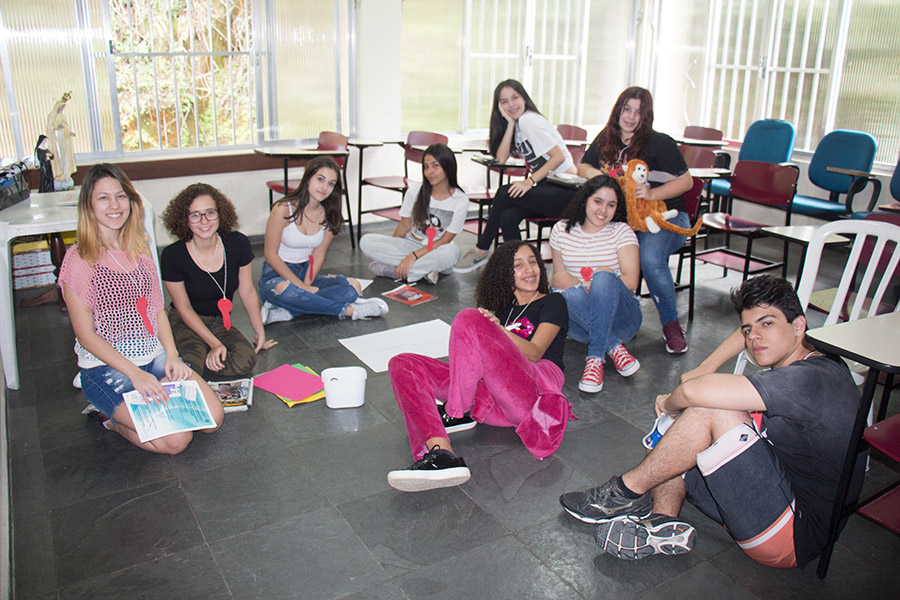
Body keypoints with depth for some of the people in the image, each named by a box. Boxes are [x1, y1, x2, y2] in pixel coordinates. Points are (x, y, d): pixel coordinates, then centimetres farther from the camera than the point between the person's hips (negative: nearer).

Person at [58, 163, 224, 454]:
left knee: (213, 418, -9)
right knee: (176, 439, -22)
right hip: (108, 366, -6)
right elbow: (86, 335, -12)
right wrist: (135, 374, -19)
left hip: (155, 356, 6)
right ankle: (118, 421, 8)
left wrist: (172, 355, -5)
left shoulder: (140, 249, 7)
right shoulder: (79, 259, -12)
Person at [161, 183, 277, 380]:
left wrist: (260, 334, 8)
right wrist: (215, 343, -16)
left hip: (221, 323, 4)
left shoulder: (238, 244, -9)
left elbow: (248, 293, 2)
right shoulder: (173, 256, -16)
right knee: (196, 363, -36)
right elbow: (184, 308, -8)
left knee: (245, 362, -27)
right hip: (186, 324, -4)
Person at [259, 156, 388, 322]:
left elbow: (318, 255, 1)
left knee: (353, 287, -20)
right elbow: (271, 255, -13)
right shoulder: (284, 209, -15)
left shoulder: (328, 214, 0)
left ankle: (283, 311, -27)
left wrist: (307, 285, -17)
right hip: (277, 274, -5)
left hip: (307, 273, 5)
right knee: (283, 290, -41)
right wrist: (302, 286, -19)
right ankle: (348, 310, -26)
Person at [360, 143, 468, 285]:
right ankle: (425, 269, -24)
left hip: (435, 250, -2)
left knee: (452, 251, -39)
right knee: (366, 241, -21)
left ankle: (390, 269, -29)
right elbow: (404, 225, 4)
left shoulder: (461, 201, -10)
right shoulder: (414, 192, -2)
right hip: (410, 244, 3)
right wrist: (388, 249, -8)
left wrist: (413, 256, -21)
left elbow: (445, 240, -12)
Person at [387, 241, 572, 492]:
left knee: (470, 319, -25)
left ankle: (457, 414, -16)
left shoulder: (552, 302, 17)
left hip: (535, 384, -6)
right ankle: (440, 453, -37)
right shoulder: (501, 308, 31)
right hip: (495, 398, 6)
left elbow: (534, 353, -1)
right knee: (402, 365, -11)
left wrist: (498, 330, -19)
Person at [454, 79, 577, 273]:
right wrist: (510, 123, -6)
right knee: (507, 217, -18)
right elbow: (501, 158, 1)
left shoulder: (528, 120, -13)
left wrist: (530, 181, -23)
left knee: (505, 194, -20)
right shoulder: (518, 123, 14)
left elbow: (559, 156, -19)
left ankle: (480, 251, -5)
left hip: (565, 192, -7)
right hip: (546, 188, 7)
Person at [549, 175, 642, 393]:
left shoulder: (621, 231, 3)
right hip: (578, 320, 1)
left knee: (603, 279, -33)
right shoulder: (562, 230, 9)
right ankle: (614, 347, -24)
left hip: (620, 316, -1)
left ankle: (595, 357, -32)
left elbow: (631, 281, -8)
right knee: (572, 295, -33)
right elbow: (558, 276, 15)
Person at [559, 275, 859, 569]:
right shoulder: (789, 374, 13)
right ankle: (662, 523, -13)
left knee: (714, 410, -25)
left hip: (793, 533, -10)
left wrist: (671, 403, -7)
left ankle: (628, 490, -10)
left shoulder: (815, 378, -20)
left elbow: (697, 391, -29)